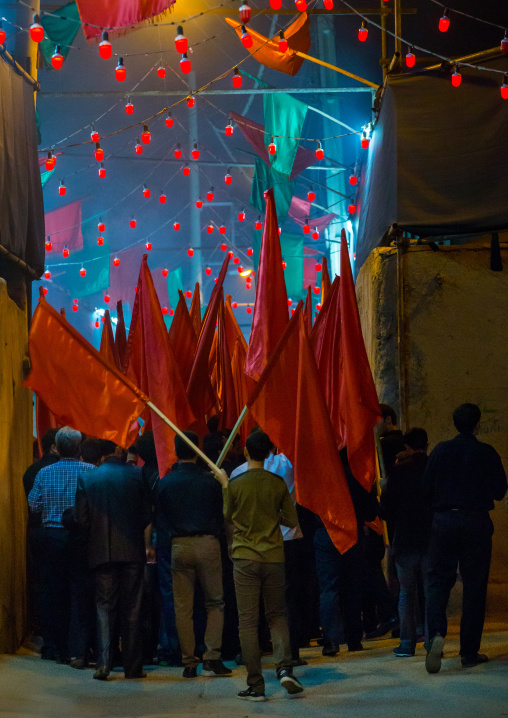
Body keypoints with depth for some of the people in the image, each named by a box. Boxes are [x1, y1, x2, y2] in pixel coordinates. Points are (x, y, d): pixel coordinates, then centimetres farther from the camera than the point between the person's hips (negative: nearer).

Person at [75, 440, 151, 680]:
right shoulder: (137, 475, -2)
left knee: (104, 607, 6)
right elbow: (146, 515, -2)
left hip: (101, 551, 0)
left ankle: (104, 663, -7)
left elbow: (81, 519, -4)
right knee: (132, 609, 7)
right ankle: (132, 665, 8)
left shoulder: (86, 477, -1)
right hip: (132, 551, 0)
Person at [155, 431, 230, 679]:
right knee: (215, 602, 9)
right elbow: (220, 515, 4)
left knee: (183, 607, 5)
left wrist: (162, 552, 6)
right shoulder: (209, 480, -3)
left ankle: (189, 663, 5)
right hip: (207, 543, -1)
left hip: (178, 546, 1)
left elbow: (160, 521, 2)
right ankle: (211, 658, 0)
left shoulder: (164, 483, 1)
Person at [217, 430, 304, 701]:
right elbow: (292, 521, 4)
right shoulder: (278, 484, -2)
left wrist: (224, 485, 20)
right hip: (274, 557, 2)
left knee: (248, 622, 1)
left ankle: (256, 686, 0)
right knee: (277, 615, 15)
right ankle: (284, 667, -6)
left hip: (245, 559, -2)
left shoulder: (235, 484, -7)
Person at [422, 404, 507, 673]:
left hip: (444, 521, 1)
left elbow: (426, 487, 1)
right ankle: (469, 651, 6)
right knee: (474, 585, 5)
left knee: (438, 581, 3)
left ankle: (436, 633, -23)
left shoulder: (441, 450, 0)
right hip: (476, 523, -1)